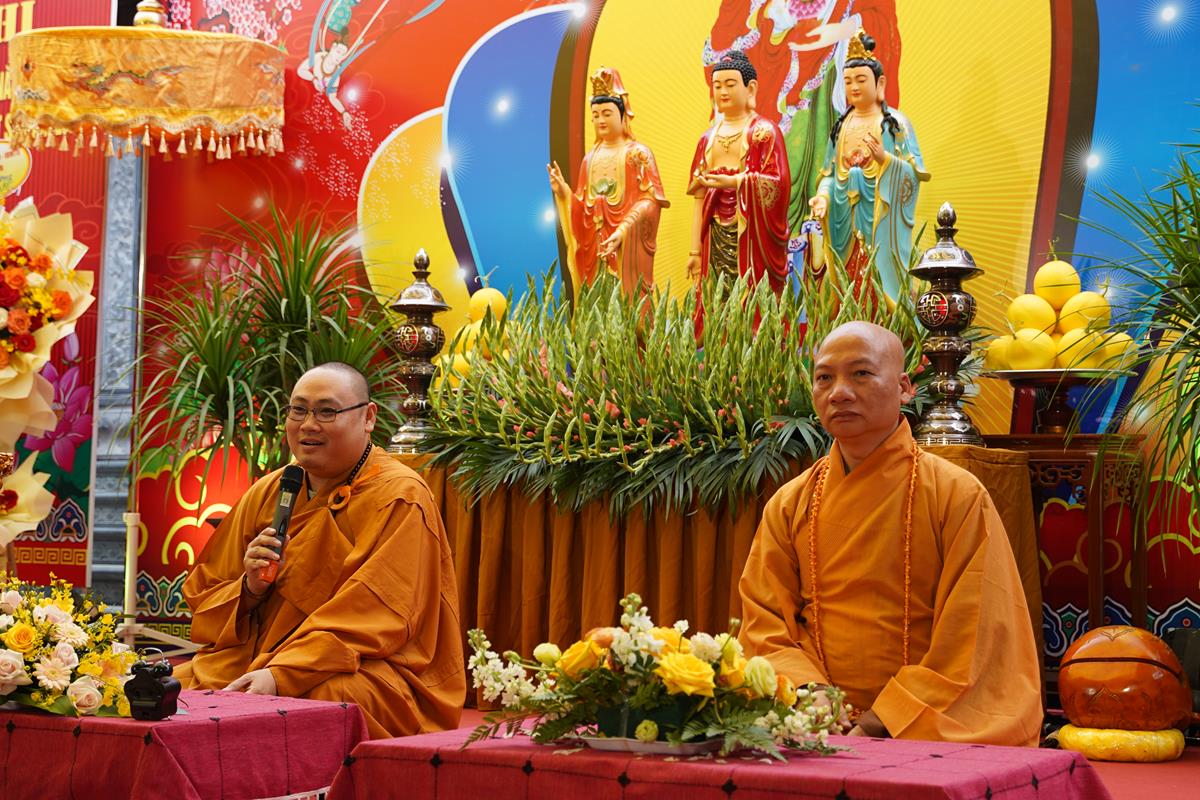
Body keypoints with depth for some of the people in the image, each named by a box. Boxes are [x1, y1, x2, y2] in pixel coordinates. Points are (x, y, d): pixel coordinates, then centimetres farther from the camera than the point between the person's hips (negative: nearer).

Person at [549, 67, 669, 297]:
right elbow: (583, 206, 15)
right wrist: (563, 192, -5)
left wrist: (622, 232, -20)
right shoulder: (591, 158, 16)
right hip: (595, 245, 5)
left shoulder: (638, 153, -1)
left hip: (627, 246, -5)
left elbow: (649, 200, -9)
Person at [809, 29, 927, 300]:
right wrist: (822, 196, -6)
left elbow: (915, 173, -6)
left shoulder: (895, 123, -1)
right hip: (845, 224, 4)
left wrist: (885, 159, -22)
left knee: (879, 286, -7)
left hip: (880, 223, -4)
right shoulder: (841, 126, 14)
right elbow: (829, 172, 13)